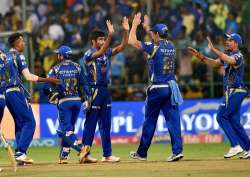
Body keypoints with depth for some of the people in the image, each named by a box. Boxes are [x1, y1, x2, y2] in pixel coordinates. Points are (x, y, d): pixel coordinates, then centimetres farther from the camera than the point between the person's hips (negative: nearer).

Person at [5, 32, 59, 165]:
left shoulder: (5, 57, 17)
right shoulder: (18, 56, -4)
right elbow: (28, 76, -10)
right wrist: (47, 80, -6)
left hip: (6, 93, 8)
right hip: (16, 92, -8)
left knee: (19, 123, 14)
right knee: (29, 122, -7)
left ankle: (20, 154, 9)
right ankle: (20, 152, -17)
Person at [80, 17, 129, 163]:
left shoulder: (107, 52, 10)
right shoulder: (88, 55, -11)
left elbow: (123, 46, 4)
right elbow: (100, 52, -30)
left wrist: (126, 31, -11)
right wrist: (110, 35, -39)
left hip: (105, 90, 7)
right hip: (94, 90, -7)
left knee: (106, 125, 10)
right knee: (90, 124, -6)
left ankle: (107, 155, 14)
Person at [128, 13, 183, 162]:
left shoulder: (154, 47, -10)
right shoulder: (171, 46, 9)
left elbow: (132, 41, -6)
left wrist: (135, 25, 7)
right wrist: (147, 28, 39)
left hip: (157, 89, -5)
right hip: (171, 88, 5)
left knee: (150, 121, 6)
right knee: (173, 119, -1)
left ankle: (142, 153, 15)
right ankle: (177, 150, -14)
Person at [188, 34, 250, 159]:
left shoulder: (238, 56, -12)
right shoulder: (228, 55, 17)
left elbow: (230, 60, -34)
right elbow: (214, 63, 18)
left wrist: (213, 49, -36)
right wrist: (200, 56, 5)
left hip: (235, 91, -10)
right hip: (231, 92, 10)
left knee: (221, 117, -10)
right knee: (234, 121, 9)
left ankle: (235, 145, -10)